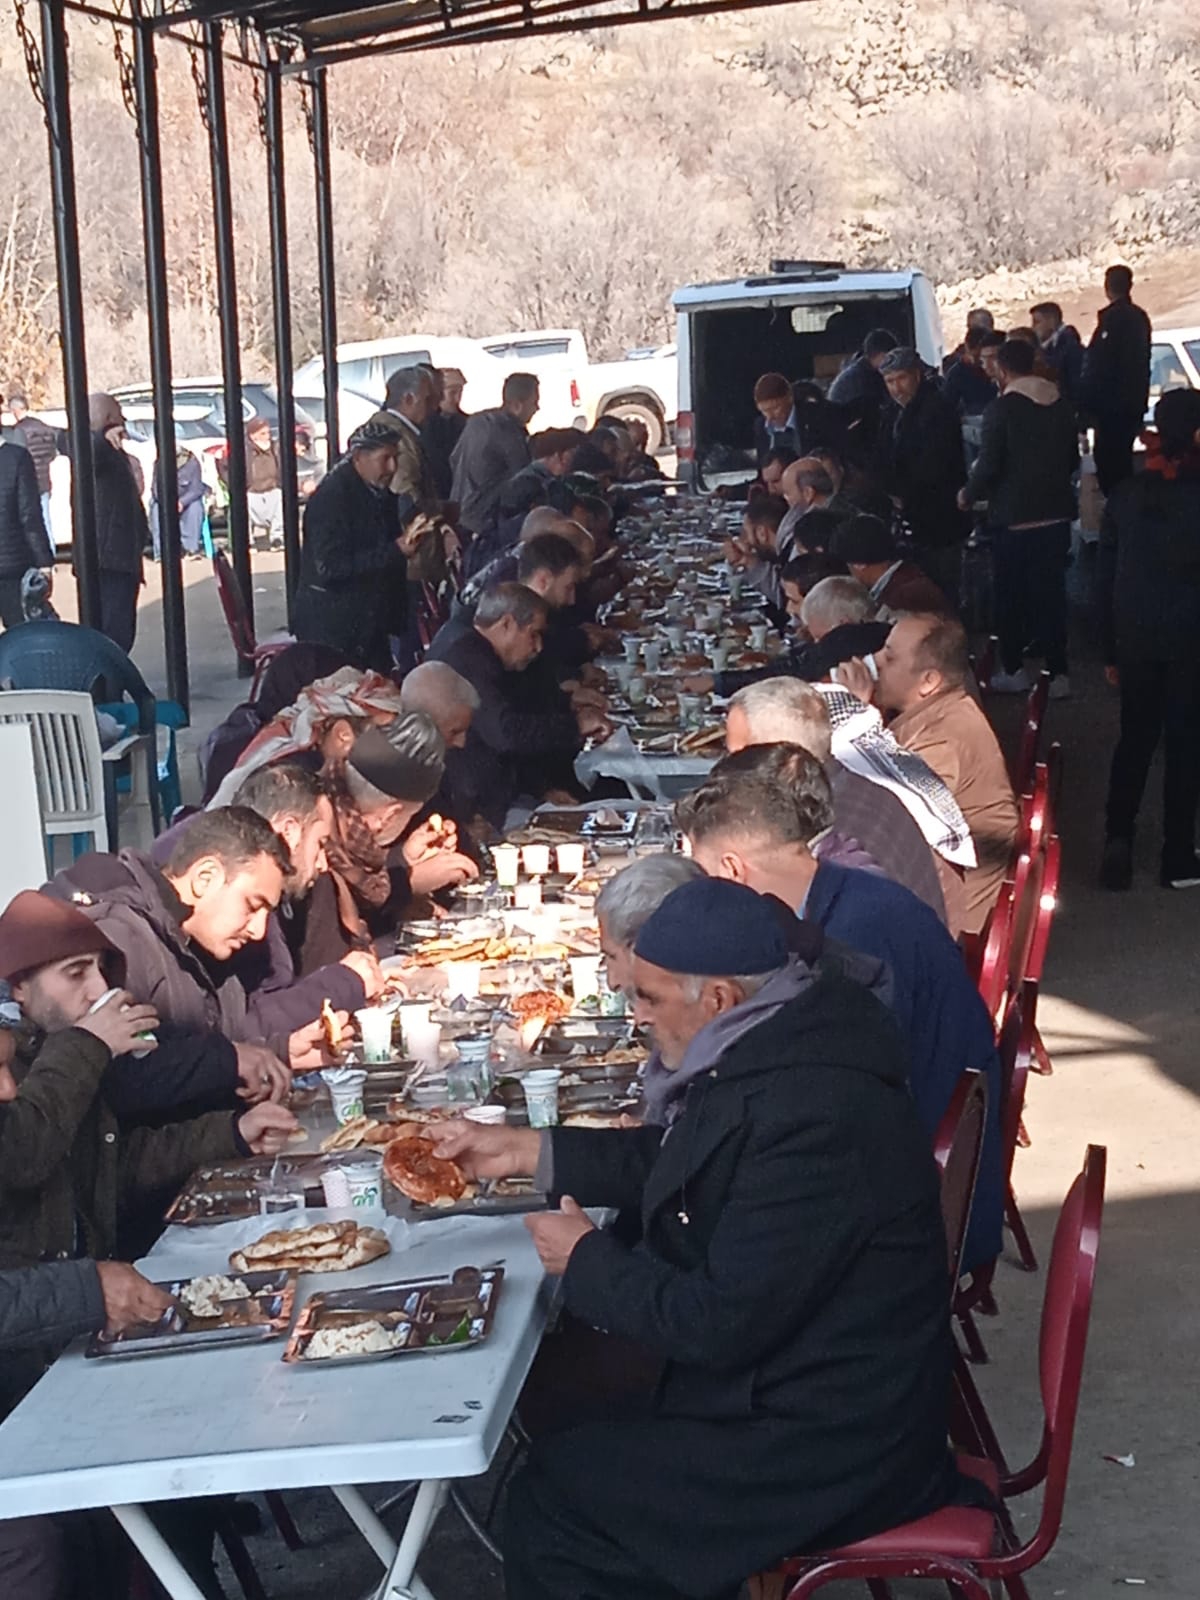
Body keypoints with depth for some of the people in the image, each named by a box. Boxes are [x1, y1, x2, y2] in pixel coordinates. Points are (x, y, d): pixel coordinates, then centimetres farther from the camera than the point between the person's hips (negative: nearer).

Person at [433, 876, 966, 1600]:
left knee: (548, 1507, -7)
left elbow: (721, 1324, -26)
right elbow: (672, 1157, 19)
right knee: (568, 1421, 15)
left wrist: (587, 1261, -11)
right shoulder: (773, 1045, 0)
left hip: (832, 1451, -10)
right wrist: (528, 1150, 14)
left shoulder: (816, 1117, -31)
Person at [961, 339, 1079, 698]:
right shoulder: (1062, 404, 3)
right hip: (1055, 512, 5)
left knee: (1011, 594, 9)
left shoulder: (1002, 408, -15)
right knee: (1051, 591, 9)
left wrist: (967, 496, 1)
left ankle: (1014, 670, 15)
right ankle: (1057, 672, 8)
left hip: (1014, 516, -5)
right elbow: (1073, 458, 12)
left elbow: (988, 467, -16)